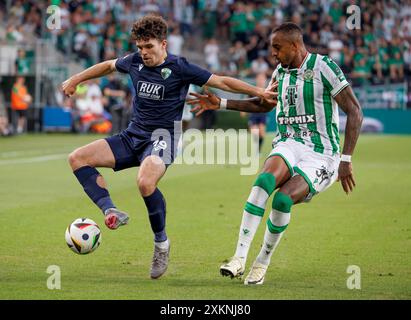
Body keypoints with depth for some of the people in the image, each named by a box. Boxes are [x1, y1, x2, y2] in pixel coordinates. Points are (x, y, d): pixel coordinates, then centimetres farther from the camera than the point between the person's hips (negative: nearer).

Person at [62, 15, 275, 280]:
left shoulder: (179, 68, -9)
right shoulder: (134, 62, 5)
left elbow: (222, 81, -6)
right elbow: (108, 66, 27)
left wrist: (258, 92, -13)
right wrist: (75, 80, 30)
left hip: (161, 138, -6)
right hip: (133, 135, 6)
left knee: (145, 183, -36)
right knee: (77, 158, -9)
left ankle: (161, 243, -14)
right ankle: (110, 212, -24)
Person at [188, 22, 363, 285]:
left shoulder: (324, 67, -10)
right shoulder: (281, 72, 11)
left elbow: (355, 112, -10)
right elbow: (263, 104, 31)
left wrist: (346, 160, -15)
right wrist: (220, 103, 22)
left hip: (321, 155, -5)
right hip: (289, 145, 5)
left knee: (283, 198, -28)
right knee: (265, 179, -29)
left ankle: (263, 262, -6)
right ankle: (239, 258, -33)